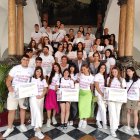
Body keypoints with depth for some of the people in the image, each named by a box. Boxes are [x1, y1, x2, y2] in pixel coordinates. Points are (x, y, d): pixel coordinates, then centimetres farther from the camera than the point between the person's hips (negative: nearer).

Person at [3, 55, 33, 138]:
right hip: (13, 92, -1)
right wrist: (9, 86, -27)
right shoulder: (15, 68, -6)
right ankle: (10, 128, 19)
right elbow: (8, 80, -7)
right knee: (11, 110, 2)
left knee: (23, 108, 14)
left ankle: (22, 125, 31)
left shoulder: (31, 70, 0)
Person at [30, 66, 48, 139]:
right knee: (37, 112, -13)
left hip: (41, 98, 4)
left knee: (40, 112, 9)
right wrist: (35, 95, -17)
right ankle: (38, 131, -11)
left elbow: (45, 89, 6)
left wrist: (41, 95, -11)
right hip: (33, 97, -4)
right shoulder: (32, 79, -1)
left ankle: (36, 127, 26)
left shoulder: (43, 80, 9)